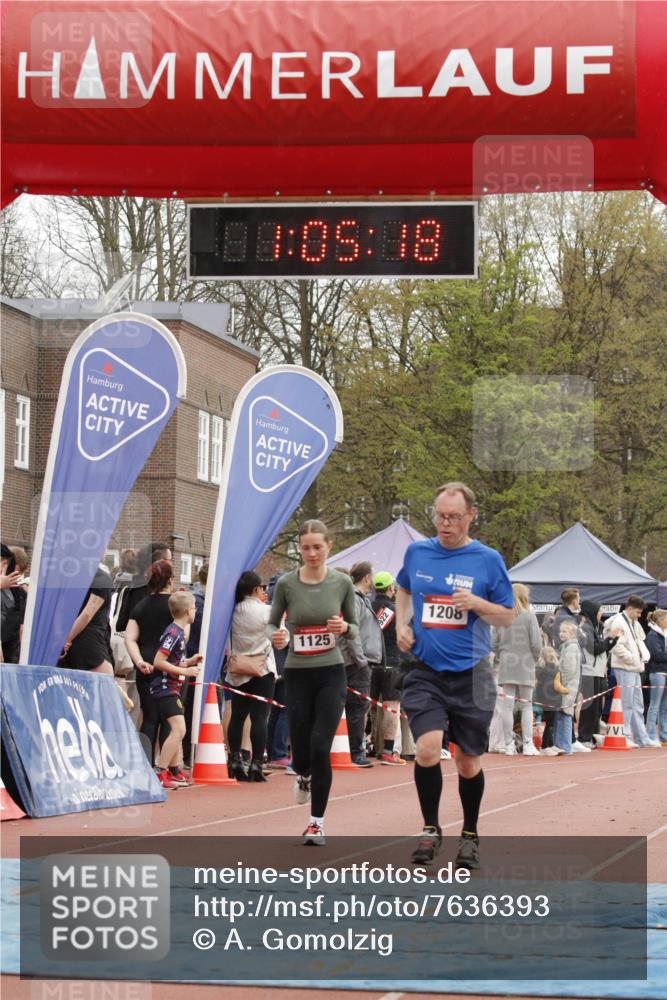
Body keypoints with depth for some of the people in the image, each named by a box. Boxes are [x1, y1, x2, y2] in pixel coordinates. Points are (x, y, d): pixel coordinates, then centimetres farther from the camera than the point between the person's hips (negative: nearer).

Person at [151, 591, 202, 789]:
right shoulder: (173, 633, -17)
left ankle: (175, 771, 29)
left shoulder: (179, 632, 11)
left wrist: (189, 661, 8)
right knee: (179, 729, -18)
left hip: (171, 688, 11)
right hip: (164, 688, -11)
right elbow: (158, 662, -23)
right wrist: (185, 671, -21)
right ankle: (159, 772, -18)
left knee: (177, 730, 19)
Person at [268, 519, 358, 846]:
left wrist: (344, 628, -16)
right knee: (301, 750, 2)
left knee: (320, 748, -11)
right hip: (297, 675, 1)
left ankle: (317, 822, 4)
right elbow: (271, 623, 6)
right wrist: (276, 636, -16)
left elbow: (354, 629, 7)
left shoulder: (342, 583, -2)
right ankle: (304, 777, 42)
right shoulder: (286, 583, -4)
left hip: (331, 674, -1)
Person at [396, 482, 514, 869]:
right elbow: (403, 588, 26)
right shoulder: (417, 552, 4)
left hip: (471, 674, -1)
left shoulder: (488, 560, -3)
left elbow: (508, 617, 2)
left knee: (468, 760, 7)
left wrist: (477, 603, -16)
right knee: (428, 748, -17)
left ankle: (470, 836, 25)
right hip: (425, 673, 1)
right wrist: (402, 624, 9)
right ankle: (431, 829, 1)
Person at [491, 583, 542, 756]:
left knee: (508, 704, 4)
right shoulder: (529, 615, -7)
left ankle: (509, 745, 4)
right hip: (525, 666, -2)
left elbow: (493, 643, 1)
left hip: (506, 666, 2)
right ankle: (527, 745, 3)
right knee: (526, 705, 6)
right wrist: (534, 659, 8)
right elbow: (536, 643, -9)